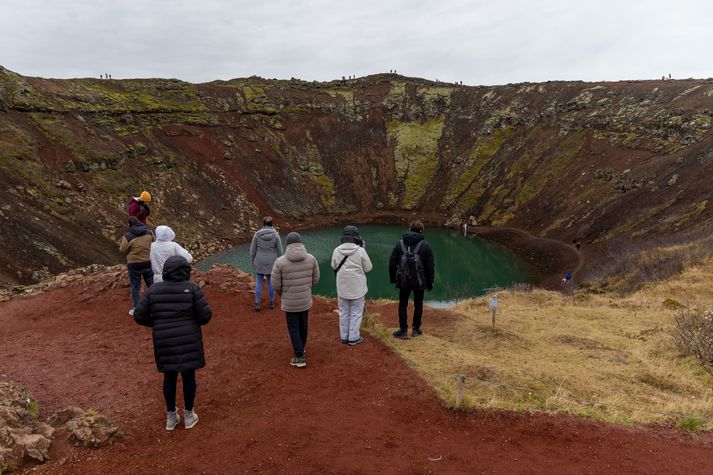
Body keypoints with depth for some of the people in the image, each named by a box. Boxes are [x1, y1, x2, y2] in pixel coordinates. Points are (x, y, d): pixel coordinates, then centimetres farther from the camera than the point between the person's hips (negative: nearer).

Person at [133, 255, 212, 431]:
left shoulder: (153, 290, -3)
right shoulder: (192, 288, -11)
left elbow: (139, 316, 0)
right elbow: (205, 314, -11)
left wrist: (159, 324, 14)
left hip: (164, 342, 2)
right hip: (188, 341, -2)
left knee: (169, 377, 17)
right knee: (188, 376, 13)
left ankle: (171, 417, 28)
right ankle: (189, 416, 24)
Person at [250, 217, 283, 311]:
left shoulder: (257, 234, -11)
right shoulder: (276, 235, -12)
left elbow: (253, 250, -6)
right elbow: (279, 251, -7)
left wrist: (253, 263, 7)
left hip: (260, 262, 0)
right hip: (271, 262, 0)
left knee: (259, 282, 14)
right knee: (271, 282, 16)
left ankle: (257, 304, 15)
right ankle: (271, 302, 28)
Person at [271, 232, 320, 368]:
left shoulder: (280, 261, -20)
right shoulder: (311, 258, -12)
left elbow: (276, 284, -11)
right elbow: (315, 279, 0)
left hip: (289, 301, -3)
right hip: (305, 299, 3)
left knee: (293, 328, 13)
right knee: (302, 324, 25)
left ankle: (300, 357, 17)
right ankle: (300, 348, 45)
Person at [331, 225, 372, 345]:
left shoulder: (337, 250, -6)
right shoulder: (360, 251, -16)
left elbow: (334, 266, 7)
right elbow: (368, 268, -7)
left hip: (342, 287, 3)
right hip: (357, 288, -3)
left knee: (344, 312, 16)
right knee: (356, 313, 9)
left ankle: (344, 337, 23)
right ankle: (353, 338, 12)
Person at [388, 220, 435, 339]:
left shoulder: (400, 244, -2)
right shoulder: (425, 245, -6)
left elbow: (392, 263, 1)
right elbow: (430, 266, -5)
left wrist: (392, 278, 14)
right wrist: (430, 282, 5)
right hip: (420, 281, 0)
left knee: (403, 305, 10)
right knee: (418, 305, 14)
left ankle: (403, 330, 11)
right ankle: (416, 329, 22)